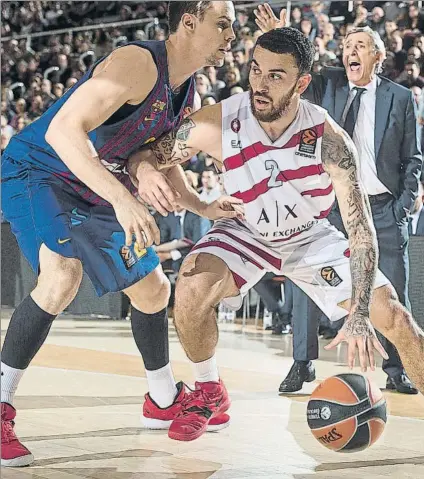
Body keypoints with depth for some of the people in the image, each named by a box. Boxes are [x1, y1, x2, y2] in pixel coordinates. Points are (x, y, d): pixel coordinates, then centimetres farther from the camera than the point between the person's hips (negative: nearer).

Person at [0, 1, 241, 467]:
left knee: (153, 288, 15)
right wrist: (122, 200, -46)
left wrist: (202, 207, 4)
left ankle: (164, 401, 37)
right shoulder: (138, 63, -26)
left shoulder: (185, 92, 4)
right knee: (63, 275, -33)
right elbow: (63, 129, -37)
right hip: (37, 172, -10)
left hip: (95, 192, 10)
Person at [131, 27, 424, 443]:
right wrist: (146, 171, -41)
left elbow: (361, 231, -30)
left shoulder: (328, 139, -31)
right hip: (245, 233, 0)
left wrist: (358, 317, -40)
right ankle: (208, 393, -3)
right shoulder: (218, 122, -28)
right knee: (192, 287, -29)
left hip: (310, 237, 0)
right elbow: (147, 153, -14)